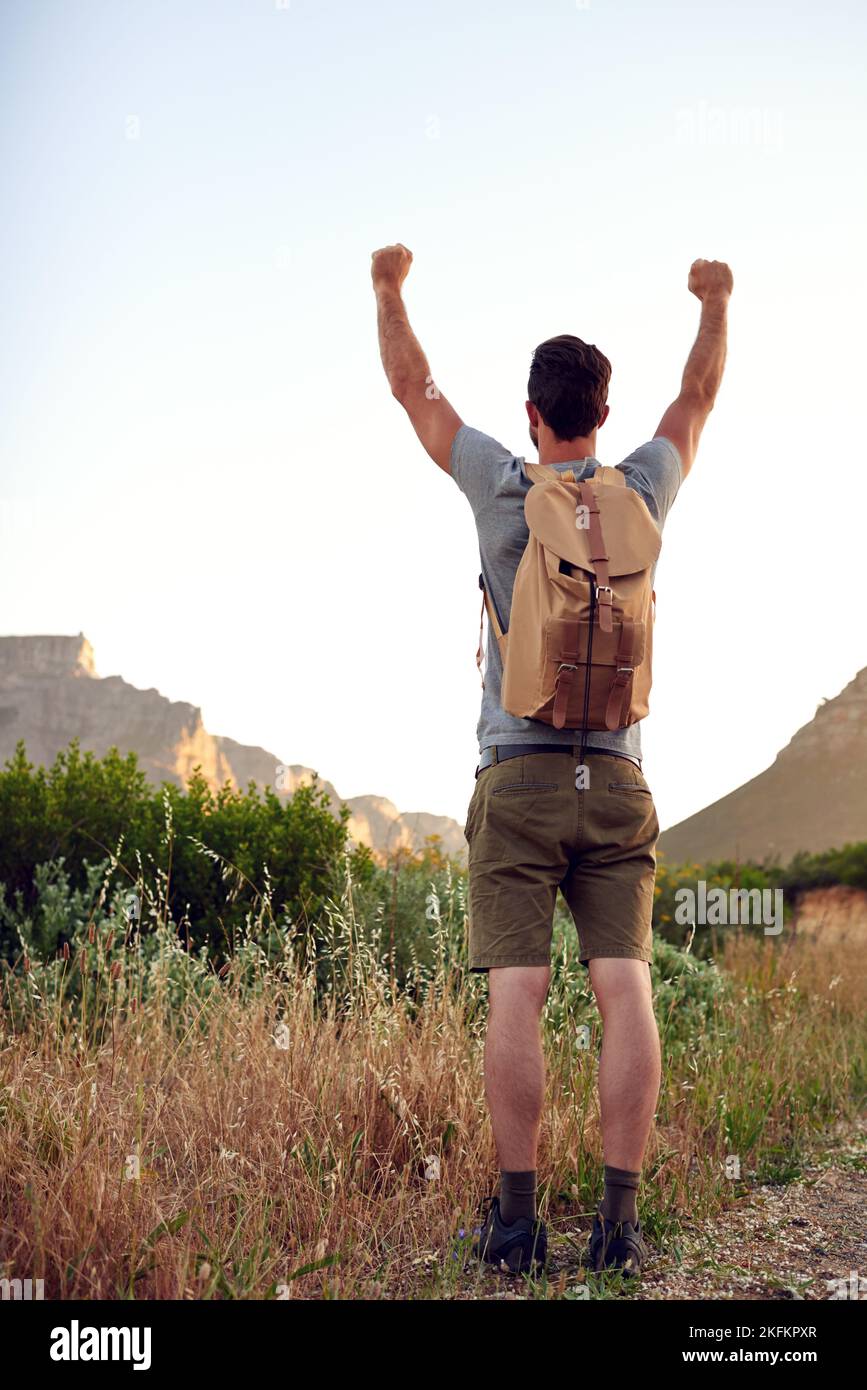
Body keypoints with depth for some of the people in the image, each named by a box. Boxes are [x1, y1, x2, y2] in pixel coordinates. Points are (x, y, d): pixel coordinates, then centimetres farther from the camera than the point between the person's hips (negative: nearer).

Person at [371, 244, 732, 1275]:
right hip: (616, 783, 2)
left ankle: (516, 1216, -5)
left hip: (517, 778, -2)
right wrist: (715, 304, 45)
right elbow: (697, 399, 29)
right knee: (624, 990, -3)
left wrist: (389, 288, 31)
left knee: (516, 995, -5)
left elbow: (414, 391, 17)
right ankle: (619, 1217, -5)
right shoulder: (641, 492, 9)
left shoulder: (501, 485, 2)